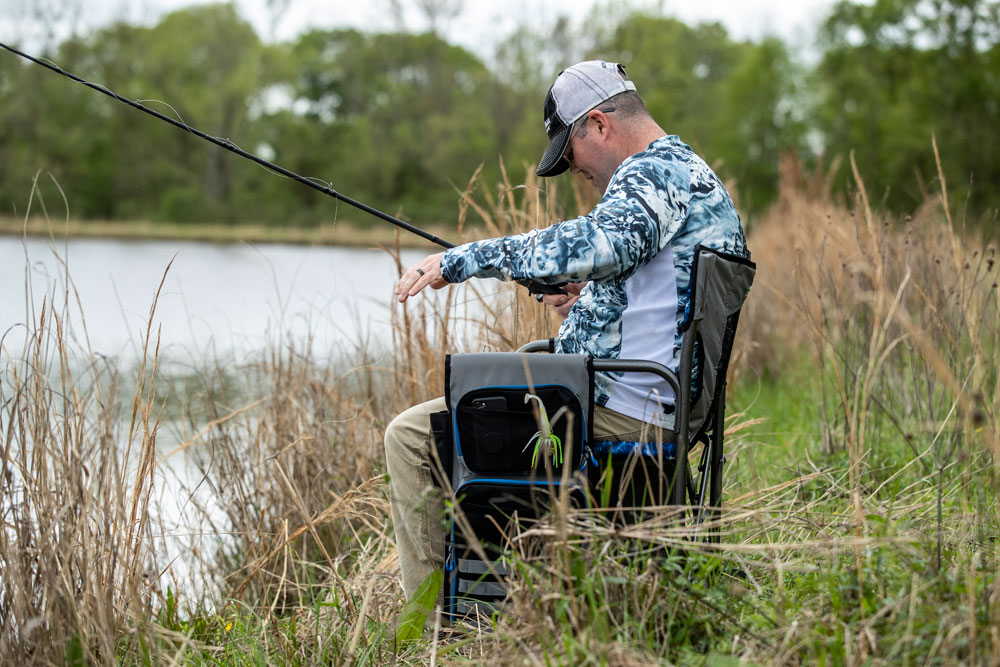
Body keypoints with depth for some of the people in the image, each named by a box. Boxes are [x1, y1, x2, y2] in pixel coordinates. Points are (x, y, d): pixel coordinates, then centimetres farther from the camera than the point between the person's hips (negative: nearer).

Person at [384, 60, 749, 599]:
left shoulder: (653, 172, -14)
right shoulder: (697, 175, 19)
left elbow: (600, 243, -35)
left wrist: (463, 259, -30)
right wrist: (591, 299, 24)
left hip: (620, 410, -11)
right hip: (662, 408, 11)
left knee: (411, 436, -9)